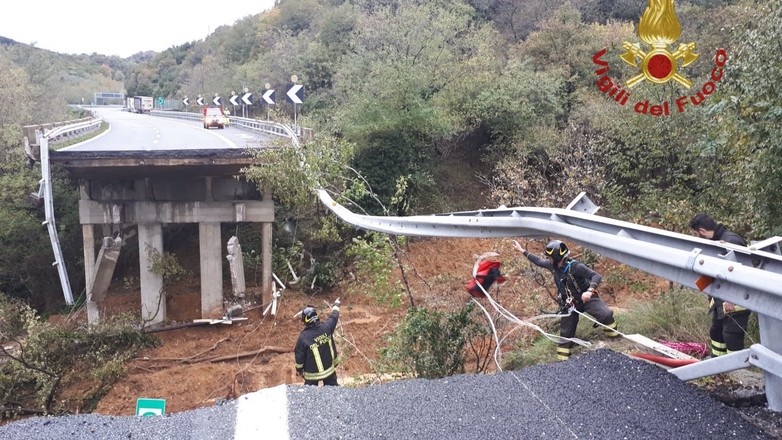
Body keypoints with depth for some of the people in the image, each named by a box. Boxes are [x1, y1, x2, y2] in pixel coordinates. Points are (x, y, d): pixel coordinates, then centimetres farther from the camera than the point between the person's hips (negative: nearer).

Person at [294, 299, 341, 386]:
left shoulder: (303, 337, -25)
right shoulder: (326, 327, -17)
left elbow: (299, 356, -14)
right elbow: (333, 317, 4)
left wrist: (298, 370, 5)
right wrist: (336, 305, 25)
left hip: (312, 373, -3)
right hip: (329, 368, 3)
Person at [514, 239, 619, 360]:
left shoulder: (575, 266, -27)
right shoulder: (553, 265, -7)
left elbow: (596, 276, -31)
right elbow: (539, 261, 12)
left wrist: (590, 291, -48)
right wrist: (522, 251, 15)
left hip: (586, 298, -6)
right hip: (569, 303, 6)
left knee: (606, 314, -28)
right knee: (566, 332, 11)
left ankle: (614, 338, -4)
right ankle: (562, 359, 23)